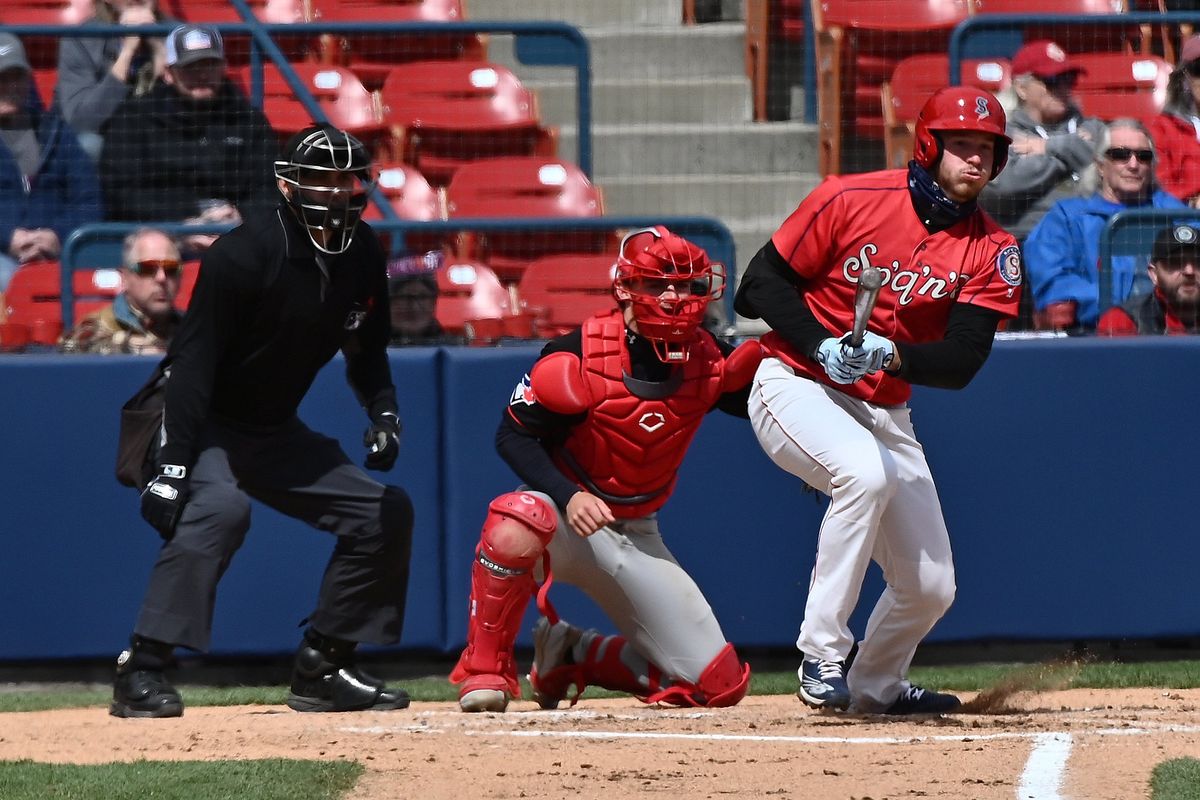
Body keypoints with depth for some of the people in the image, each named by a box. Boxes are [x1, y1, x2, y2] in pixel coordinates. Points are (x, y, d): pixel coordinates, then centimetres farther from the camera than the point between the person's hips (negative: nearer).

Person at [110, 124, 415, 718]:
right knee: (218, 509, -35)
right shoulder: (244, 255, -24)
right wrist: (172, 464, -33)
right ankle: (142, 671, -34)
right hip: (205, 424, -8)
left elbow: (366, 350, 12)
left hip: (276, 433, 8)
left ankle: (322, 669, 9)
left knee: (386, 511, 2)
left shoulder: (362, 256, -3)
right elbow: (193, 364, -26)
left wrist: (382, 409, -8)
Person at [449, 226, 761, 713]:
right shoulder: (579, 357, -18)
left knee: (719, 685, -3)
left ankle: (571, 656, 19)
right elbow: (513, 435, -16)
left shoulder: (704, 360, -4)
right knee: (514, 528, -44)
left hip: (637, 540, 5)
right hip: (566, 514, -5)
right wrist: (568, 496, -32)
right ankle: (484, 669, -20)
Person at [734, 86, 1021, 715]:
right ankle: (821, 657, -30)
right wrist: (821, 346, -23)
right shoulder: (851, 201, -13)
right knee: (866, 473, -37)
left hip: (884, 413, 5)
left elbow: (962, 362, -13)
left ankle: (876, 685, 35)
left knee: (930, 586, 4)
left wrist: (892, 356, -32)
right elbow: (763, 283, -9)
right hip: (796, 387, -5)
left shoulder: (991, 253, -4)